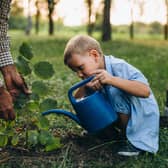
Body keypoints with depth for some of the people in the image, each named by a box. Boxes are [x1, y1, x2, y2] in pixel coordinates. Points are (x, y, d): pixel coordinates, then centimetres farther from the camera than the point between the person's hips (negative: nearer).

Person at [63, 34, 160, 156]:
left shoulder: (119, 67, -28)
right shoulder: (93, 76, -6)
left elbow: (146, 91, -39)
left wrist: (112, 79, -47)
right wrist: (85, 87, -29)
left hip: (143, 114, -7)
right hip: (122, 114, 7)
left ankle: (137, 142, -18)